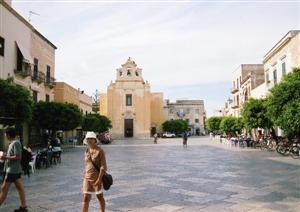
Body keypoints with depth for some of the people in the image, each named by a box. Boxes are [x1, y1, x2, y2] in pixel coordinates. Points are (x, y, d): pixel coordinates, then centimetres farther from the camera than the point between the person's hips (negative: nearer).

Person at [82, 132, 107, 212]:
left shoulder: (100, 151, -13)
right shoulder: (87, 151, 5)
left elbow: (103, 167, -15)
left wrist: (99, 179, -20)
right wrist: (85, 177, 14)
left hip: (97, 178, -5)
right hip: (87, 178, 5)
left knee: (100, 197, 12)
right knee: (86, 198, 0)